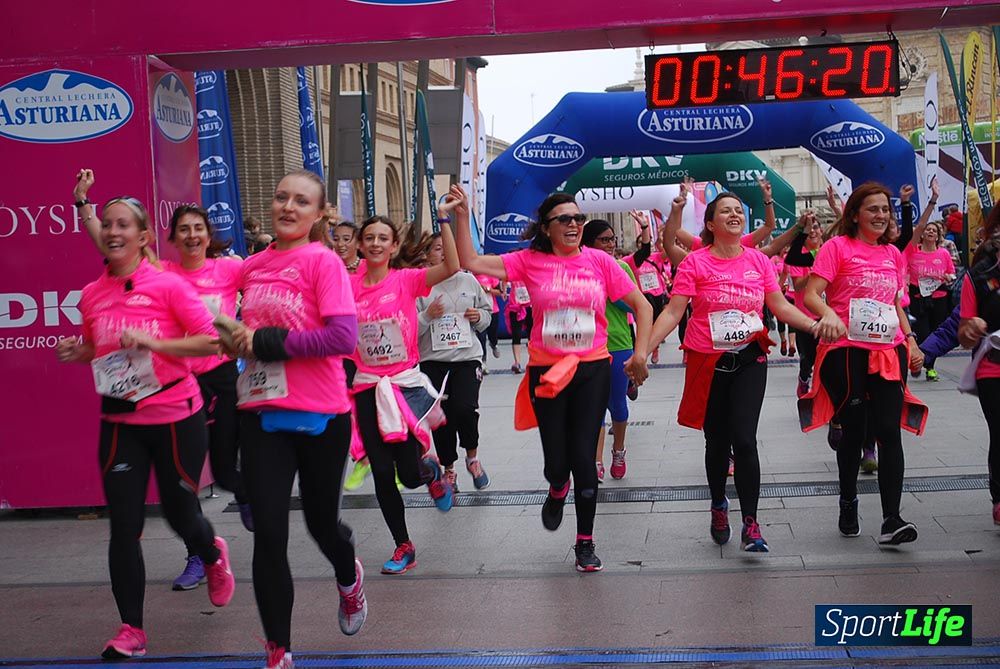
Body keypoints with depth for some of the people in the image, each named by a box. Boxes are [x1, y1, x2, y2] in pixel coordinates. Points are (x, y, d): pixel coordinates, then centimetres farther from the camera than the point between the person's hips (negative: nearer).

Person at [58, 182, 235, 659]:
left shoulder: (168, 285, -10)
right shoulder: (91, 294, 3)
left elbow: (211, 340, -12)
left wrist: (154, 343, -23)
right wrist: (76, 352, -3)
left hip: (176, 418, -3)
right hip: (119, 422, 3)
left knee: (180, 514, 10)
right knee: (123, 526, 0)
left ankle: (214, 555, 46)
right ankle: (130, 630, 12)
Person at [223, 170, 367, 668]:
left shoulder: (323, 261, -10)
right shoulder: (253, 266, 7)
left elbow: (343, 337, -21)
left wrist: (267, 342, -17)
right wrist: (237, 339, 3)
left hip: (320, 416, -4)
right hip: (262, 414, 4)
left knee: (320, 521, 15)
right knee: (268, 533, -1)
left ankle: (349, 579, 50)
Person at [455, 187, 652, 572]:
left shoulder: (599, 261, -2)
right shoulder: (530, 262, -2)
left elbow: (641, 305, 4)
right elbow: (471, 263, -5)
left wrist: (640, 352, -4)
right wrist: (462, 216, -11)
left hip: (592, 369, 0)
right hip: (547, 372, 0)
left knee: (584, 457, -1)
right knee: (556, 461, 3)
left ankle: (585, 542, 18)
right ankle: (558, 490, 44)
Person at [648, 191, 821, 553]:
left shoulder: (758, 260, 4)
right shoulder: (695, 262, -5)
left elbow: (781, 306, 9)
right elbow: (673, 311, -8)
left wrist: (815, 326, -4)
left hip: (749, 360, 1)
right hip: (708, 363, -1)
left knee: (744, 440, -10)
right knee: (717, 442, 11)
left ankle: (750, 526, -3)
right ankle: (718, 506, 36)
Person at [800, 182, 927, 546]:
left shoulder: (894, 254, 14)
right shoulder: (838, 247, -2)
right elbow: (811, 294, -11)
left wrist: (910, 339, 12)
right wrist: (829, 314, -31)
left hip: (889, 352, 4)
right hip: (847, 350, -4)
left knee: (889, 430, -6)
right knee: (854, 430, 5)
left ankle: (891, 520, -7)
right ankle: (848, 506, 25)